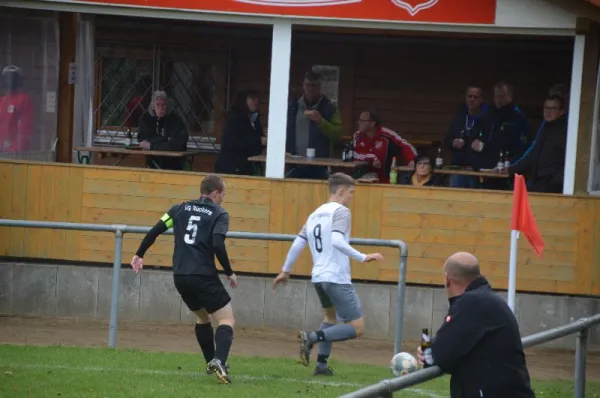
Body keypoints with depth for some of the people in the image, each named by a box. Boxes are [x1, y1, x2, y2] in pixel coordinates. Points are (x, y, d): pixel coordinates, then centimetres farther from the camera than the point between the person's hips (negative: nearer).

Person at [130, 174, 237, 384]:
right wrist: (230, 273, -5)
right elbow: (218, 245, -15)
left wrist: (139, 255, 17)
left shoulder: (181, 208, 13)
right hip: (204, 277, -6)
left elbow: (155, 230, 7)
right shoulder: (219, 214, -1)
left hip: (180, 277, 6)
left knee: (202, 317, 28)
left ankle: (211, 363, 30)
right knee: (226, 319, -2)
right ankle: (219, 361, -27)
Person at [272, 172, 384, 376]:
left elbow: (297, 244, 16)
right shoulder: (341, 211, -8)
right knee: (356, 328, -4)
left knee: (331, 316, 31)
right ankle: (313, 337, -20)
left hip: (318, 277, 8)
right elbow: (337, 241, -24)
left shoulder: (315, 214, 15)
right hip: (337, 278, -8)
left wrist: (285, 271, 25)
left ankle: (321, 364, 22)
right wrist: (363, 257, -27)